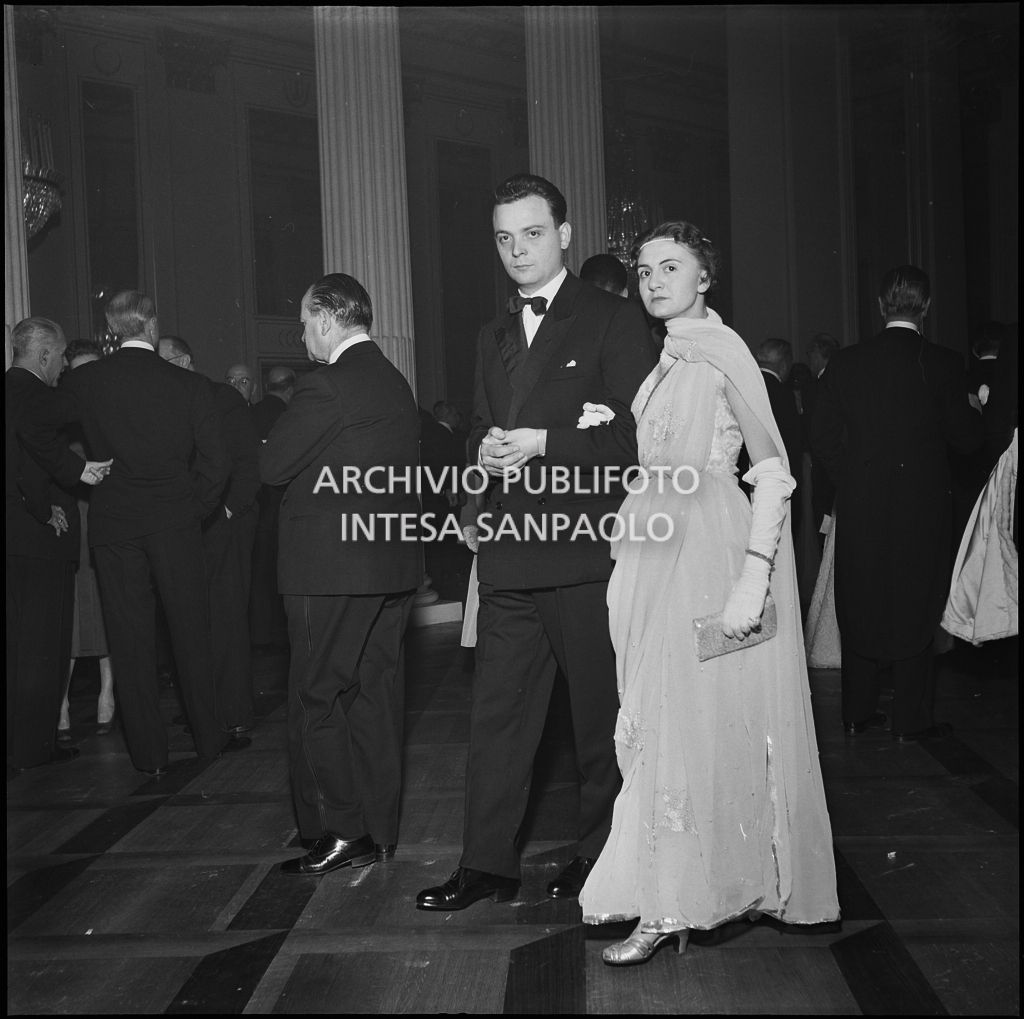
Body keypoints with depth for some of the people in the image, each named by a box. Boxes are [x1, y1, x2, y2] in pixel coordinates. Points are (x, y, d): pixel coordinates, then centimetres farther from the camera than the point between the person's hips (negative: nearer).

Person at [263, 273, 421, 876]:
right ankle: (380, 830, 20)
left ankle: (342, 834, 5)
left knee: (317, 701, 1)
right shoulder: (397, 384, 11)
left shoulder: (327, 387, -16)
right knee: (377, 695, 13)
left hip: (333, 567, -8)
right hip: (394, 563, 8)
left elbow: (273, 467, -12)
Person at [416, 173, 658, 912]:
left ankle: (602, 857, 21)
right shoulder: (494, 337, 20)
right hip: (510, 554, 6)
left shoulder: (615, 321, -3)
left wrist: (544, 444, -16)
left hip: (588, 553, -6)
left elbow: (639, 433, -11)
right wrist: (485, 450, -1)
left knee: (600, 713, 6)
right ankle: (488, 864, 15)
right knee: (497, 712, 7)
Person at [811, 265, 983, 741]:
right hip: (921, 505, -3)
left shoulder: (845, 362, -1)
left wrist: (853, 480, 12)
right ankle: (911, 719, 11)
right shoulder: (940, 363, -9)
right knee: (915, 608, 7)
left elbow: (822, 439, 0)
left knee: (859, 607, 13)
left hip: (859, 506, 3)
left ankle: (858, 712, 20)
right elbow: (966, 438, -4)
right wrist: (973, 410, 16)